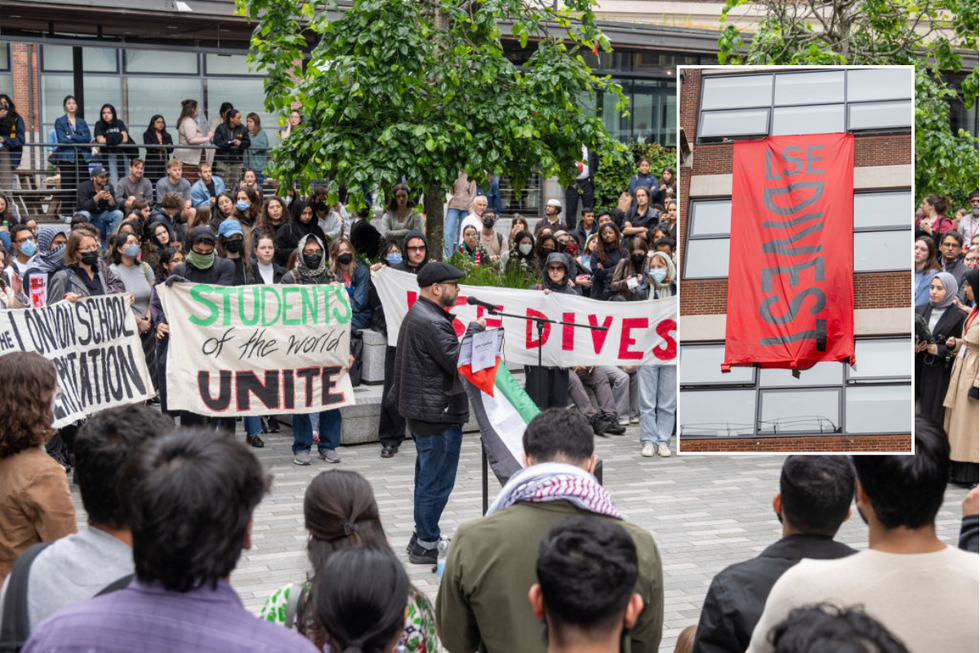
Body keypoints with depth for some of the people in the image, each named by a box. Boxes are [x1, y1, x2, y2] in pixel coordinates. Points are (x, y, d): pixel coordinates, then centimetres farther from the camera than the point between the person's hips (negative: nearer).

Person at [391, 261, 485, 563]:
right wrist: (475, 330, -13)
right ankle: (426, 545, 4)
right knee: (436, 482, -3)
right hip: (438, 413, -11)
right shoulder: (431, 323, -21)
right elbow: (458, 362, -23)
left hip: (422, 410, 11)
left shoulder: (418, 314, 14)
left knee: (428, 478, 20)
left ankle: (421, 539, 29)